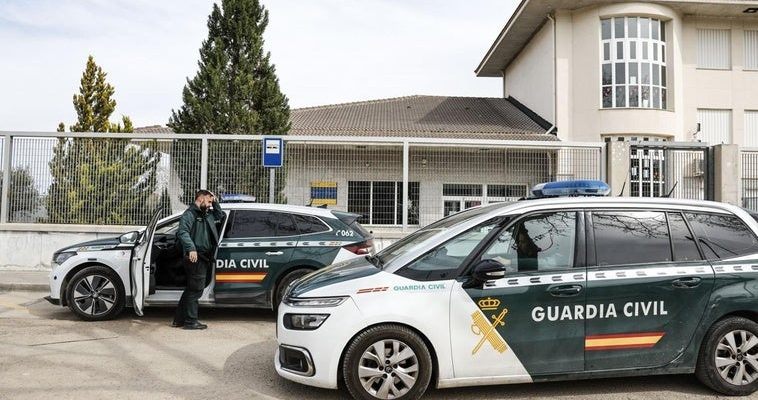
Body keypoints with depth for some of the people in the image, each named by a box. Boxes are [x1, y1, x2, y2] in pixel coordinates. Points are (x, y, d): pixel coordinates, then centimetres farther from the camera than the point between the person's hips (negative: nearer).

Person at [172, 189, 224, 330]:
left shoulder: (206, 214, 19)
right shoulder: (190, 214, -9)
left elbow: (219, 215, 36)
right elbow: (182, 232, -23)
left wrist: (215, 202, 20)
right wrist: (191, 248, -35)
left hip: (203, 258, 10)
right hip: (195, 258, -10)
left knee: (191, 289, 15)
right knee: (196, 289, -4)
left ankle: (179, 320, 23)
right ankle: (191, 321, 3)